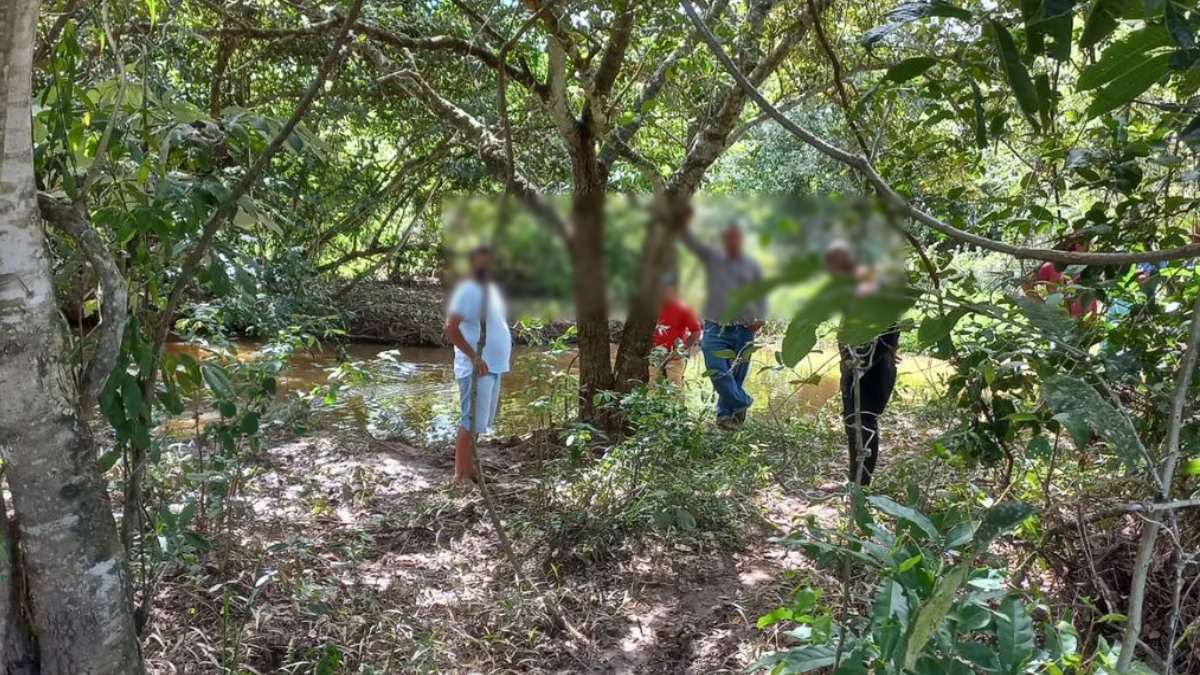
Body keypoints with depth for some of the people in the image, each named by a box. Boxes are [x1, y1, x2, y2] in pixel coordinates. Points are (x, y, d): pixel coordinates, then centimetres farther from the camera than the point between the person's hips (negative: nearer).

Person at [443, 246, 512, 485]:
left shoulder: (491, 289, 14)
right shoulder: (468, 291, -13)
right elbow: (451, 329, -20)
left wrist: (499, 359, 14)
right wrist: (474, 356, -22)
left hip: (494, 367, 9)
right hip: (476, 368, -9)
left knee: (480, 422, 14)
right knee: (470, 423, -7)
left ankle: (470, 468, 24)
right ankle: (460, 475, -1)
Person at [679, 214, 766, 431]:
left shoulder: (751, 265, 8)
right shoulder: (711, 257, 6)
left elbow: (761, 295, 12)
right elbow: (690, 242, -4)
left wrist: (761, 318, -2)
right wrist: (683, 225, -22)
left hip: (744, 330, 1)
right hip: (715, 328, -1)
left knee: (736, 375, 4)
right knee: (717, 371, -13)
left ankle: (726, 414, 17)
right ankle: (743, 402, 5)